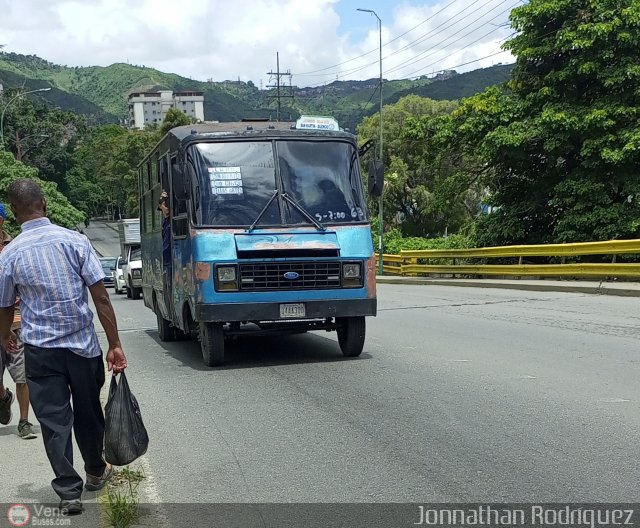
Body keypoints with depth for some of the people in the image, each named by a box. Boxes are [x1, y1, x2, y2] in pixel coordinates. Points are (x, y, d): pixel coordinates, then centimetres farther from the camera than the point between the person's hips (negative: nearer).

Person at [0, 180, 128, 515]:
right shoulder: (75, 240, -7)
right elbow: (100, 296, -9)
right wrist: (114, 344, -4)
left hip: (41, 350, -1)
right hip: (83, 345, 1)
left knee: (54, 420, 7)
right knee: (88, 412, 17)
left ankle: (69, 491, 7)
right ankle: (96, 472, 37)